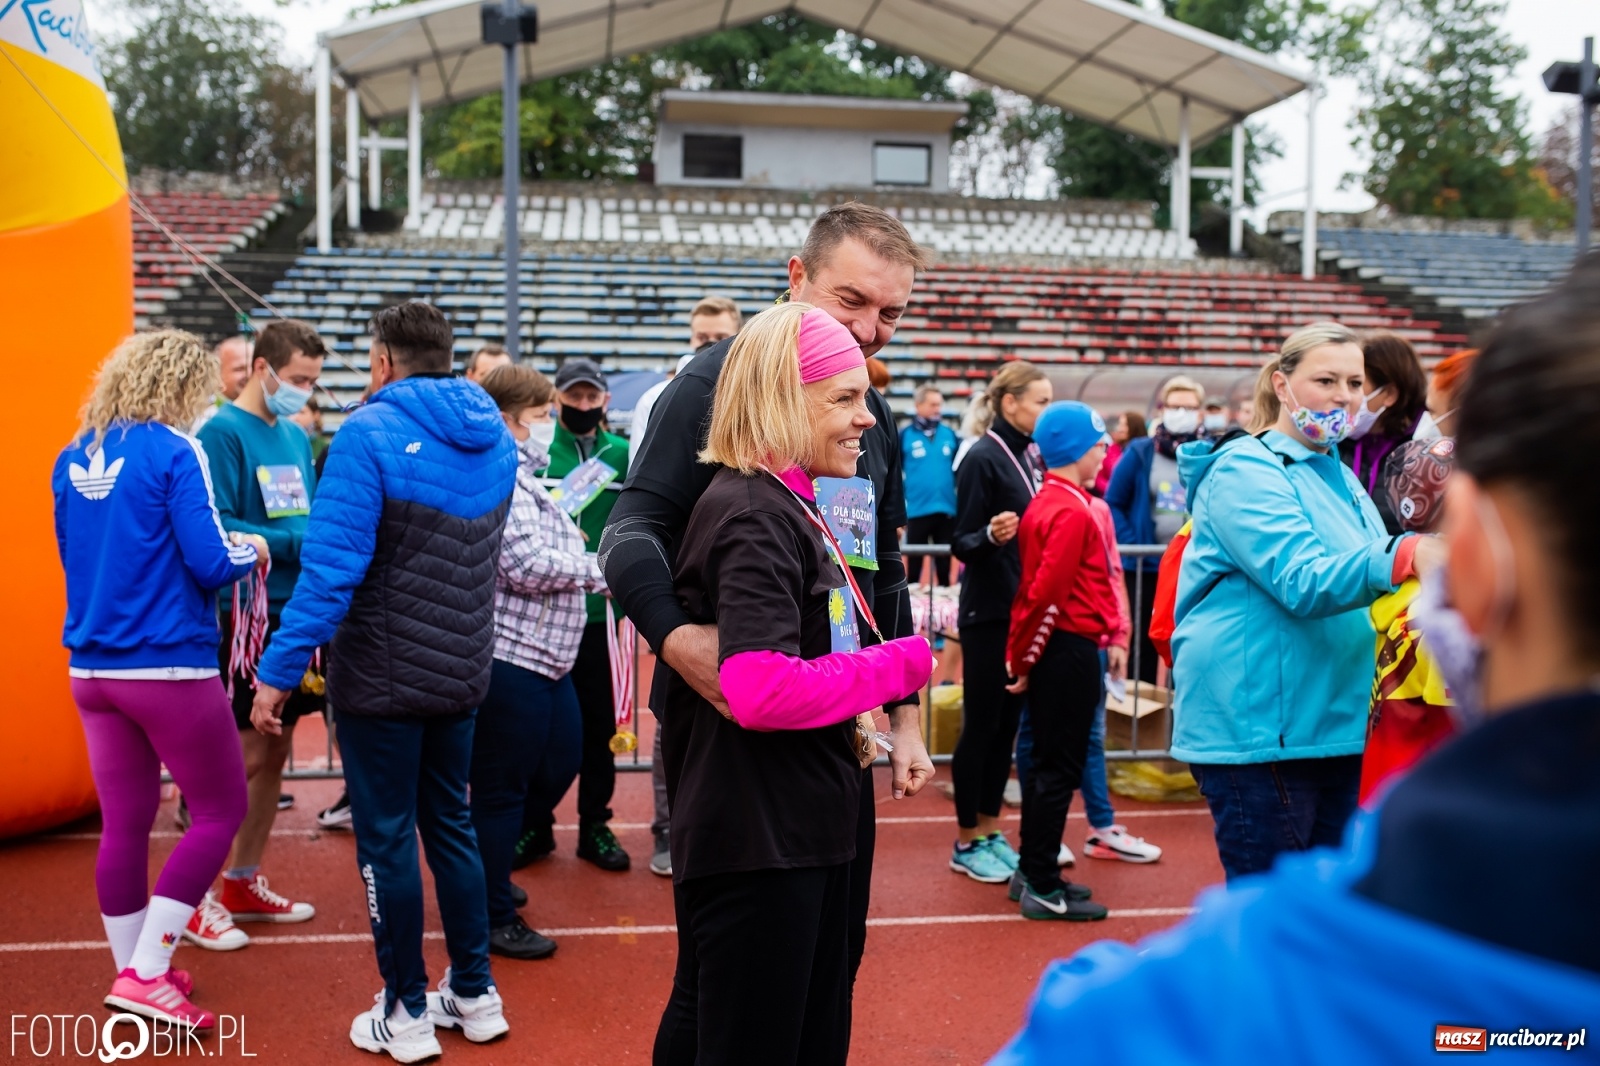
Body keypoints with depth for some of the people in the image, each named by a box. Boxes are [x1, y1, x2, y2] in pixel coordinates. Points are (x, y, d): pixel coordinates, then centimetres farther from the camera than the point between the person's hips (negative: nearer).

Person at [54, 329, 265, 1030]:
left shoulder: (73, 458, 10)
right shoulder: (172, 451, -12)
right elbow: (210, 564, -15)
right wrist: (250, 551, 4)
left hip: (92, 668, 7)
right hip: (169, 667, -7)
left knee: (124, 824, 13)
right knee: (221, 812, 5)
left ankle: (135, 972, 23)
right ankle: (144, 974, 2)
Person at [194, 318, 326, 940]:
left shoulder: (296, 438, 13)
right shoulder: (222, 432, -11)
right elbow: (217, 529, -18)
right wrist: (300, 545, -21)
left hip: (293, 613, 8)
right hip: (247, 616, -8)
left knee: (275, 752, 14)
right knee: (241, 759, -2)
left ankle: (243, 884, 28)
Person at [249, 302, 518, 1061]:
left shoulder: (371, 433, -16)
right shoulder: (494, 437, 6)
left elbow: (332, 564, -22)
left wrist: (279, 671, -17)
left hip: (384, 675, -6)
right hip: (463, 668, 7)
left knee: (387, 839, 6)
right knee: (450, 824, 18)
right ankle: (475, 994, 27)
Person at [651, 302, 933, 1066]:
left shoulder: (787, 506, 13)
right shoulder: (751, 514, -19)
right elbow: (761, 691, -31)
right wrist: (905, 663, -18)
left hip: (801, 834, 10)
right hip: (755, 843, -10)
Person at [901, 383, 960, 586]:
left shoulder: (950, 434, 5)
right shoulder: (905, 435, -3)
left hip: (947, 510, 2)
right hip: (917, 512, -2)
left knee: (945, 565, 11)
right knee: (914, 565, 8)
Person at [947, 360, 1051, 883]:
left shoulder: (1031, 456, 8)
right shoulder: (983, 457, -14)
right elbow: (961, 543, -16)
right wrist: (992, 534, -34)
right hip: (988, 613, -8)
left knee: (1008, 723, 13)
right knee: (981, 725, 1)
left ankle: (990, 832, 24)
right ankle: (966, 843, 14)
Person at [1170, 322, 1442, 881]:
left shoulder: (1341, 478, 16)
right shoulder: (1246, 470, -11)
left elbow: (1364, 578, 23)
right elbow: (1303, 582, -24)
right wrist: (1404, 556, -38)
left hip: (1332, 726, 9)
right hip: (1256, 732, -9)